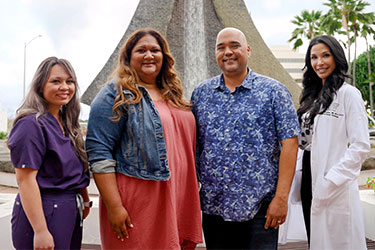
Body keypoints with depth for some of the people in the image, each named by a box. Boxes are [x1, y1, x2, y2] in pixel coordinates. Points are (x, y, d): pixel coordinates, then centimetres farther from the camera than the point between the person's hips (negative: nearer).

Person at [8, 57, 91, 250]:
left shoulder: (68, 124, 12)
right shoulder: (32, 124, -14)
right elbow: (25, 179, -19)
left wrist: (85, 200, 17)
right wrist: (40, 231, -22)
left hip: (71, 212, 8)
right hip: (44, 213, -8)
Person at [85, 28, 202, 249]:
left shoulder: (174, 96, 16)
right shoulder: (116, 95, -5)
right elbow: (99, 154, -13)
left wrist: (193, 195, 17)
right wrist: (114, 206, -18)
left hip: (178, 202, 7)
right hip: (138, 204, -6)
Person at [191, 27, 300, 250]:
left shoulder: (273, 91, -1)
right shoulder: (201, 93, 8)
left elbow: (289, 144, -6)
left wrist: (281, 197, -12)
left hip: (260, 207, -3)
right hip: (213, 207, 3)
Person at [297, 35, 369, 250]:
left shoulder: (348, 93, -7)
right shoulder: (313, 95, 15)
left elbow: (361, 146, -13)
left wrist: (332, 181, -18)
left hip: (336, 189, -7)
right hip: (310, 179, 7)